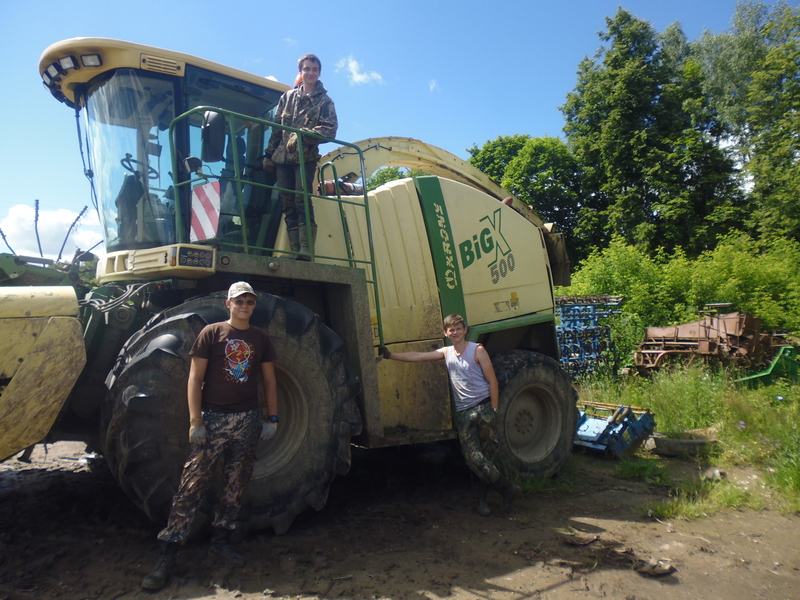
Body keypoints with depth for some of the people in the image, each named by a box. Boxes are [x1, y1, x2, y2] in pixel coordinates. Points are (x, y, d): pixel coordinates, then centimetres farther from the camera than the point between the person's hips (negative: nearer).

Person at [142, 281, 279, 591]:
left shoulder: (261, 339, 8)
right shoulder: (212, 333, -1)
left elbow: (269, 381, 13)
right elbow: (195, 378, -4)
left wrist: (272, 418, 7)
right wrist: (195, 421, -11)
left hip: (248, 420, 3)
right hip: (213, 418, -3)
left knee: (235, 485, 10)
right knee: (192, 484, -3)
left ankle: (221, 540, 26)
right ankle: (168, 553, 5)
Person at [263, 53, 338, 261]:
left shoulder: (324, 100, 7)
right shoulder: (288, 96, 17)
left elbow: (331, 129, -8)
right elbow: (276, 127, 17)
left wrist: (303, 135, -20)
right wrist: (269, 154, 12)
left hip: (306, 157, -4)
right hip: (282, 157, 4)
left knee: (302, 201, -17)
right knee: (288, 204, -1)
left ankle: (306, 248, -20)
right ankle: (295, 250, -1)